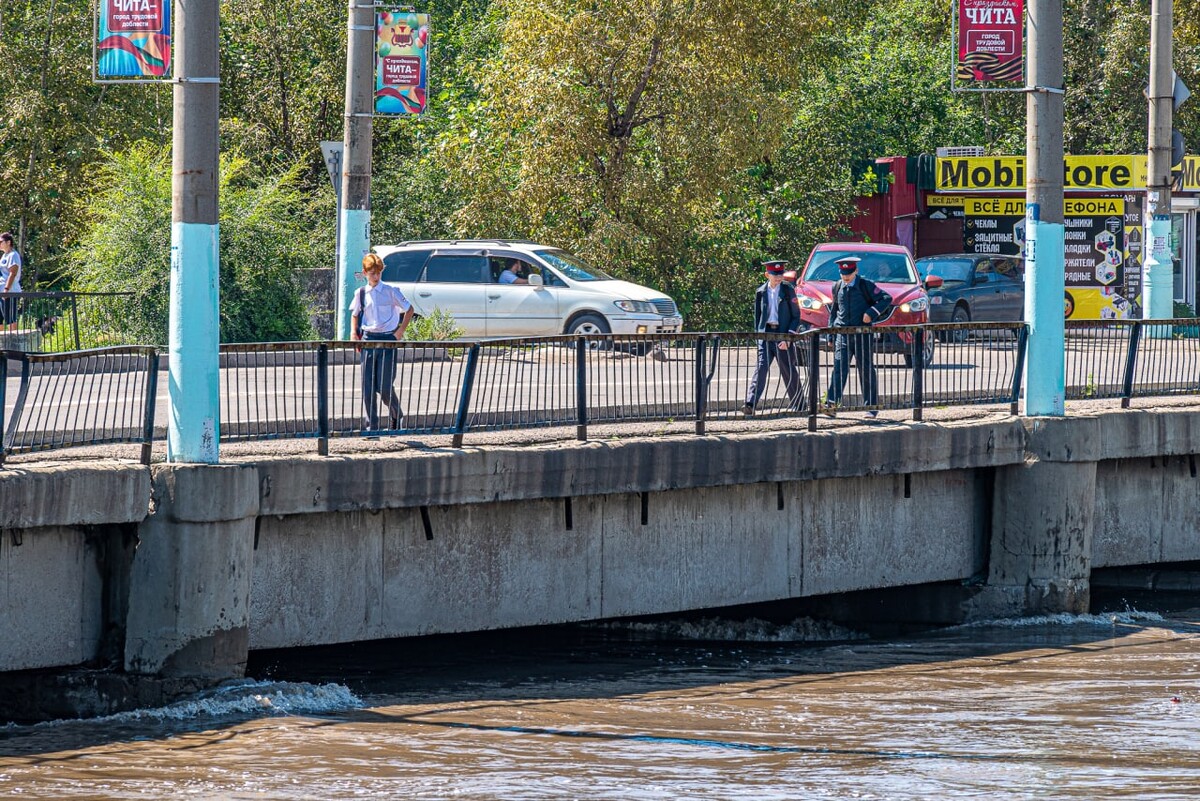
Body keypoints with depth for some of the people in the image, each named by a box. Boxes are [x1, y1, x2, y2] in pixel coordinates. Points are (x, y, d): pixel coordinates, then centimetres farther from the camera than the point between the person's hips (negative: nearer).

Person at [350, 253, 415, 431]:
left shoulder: (390, 291, -2)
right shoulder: (361, 293, 8)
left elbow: (409, 309, 7)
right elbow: (355, 314, 22)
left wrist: (401, 331, 1)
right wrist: (354, 333, 6)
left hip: (387, 339, -3)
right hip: (367, 340, 3)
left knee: (385, 386, -7)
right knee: (368, 385, -1)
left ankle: (396, 416, 18)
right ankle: (371, 424, 6)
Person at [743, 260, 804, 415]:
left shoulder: (788, 290, -2)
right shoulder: (761, 292, 7)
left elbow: (796, 316, -2)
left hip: (783, 335, -2)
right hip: (765, 333, 2)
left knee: (789, 371, 6)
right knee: (761, 368, -12)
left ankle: (798, 405, 20)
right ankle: (750, 405, -22)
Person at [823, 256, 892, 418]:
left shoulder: (865, 286, -2)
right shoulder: (837, 288, 11)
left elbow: (886, 299, -3)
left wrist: (871, 313, -16)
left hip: (862, 333, -2)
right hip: (842, 333, 2)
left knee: (866, 370, 4)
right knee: (839, 368, -12)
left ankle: (871, 406, 11)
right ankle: (832, 404, -22)